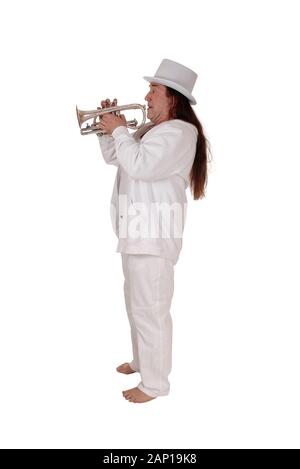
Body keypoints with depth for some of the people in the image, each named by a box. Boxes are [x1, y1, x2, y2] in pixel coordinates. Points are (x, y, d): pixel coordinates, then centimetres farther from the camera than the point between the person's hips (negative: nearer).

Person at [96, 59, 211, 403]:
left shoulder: (179, 132, -14)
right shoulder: (150, 129, 18)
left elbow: (139, 165, -26)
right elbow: (113, 157, 23)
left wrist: (119, 130, -12)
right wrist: (108, 129, 7)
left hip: (154, 236, -11)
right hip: (137, 231, 11)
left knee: (150, 310, -4)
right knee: (137, 304, 21)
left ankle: (155, 382, 11)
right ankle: (142, 360, 39)